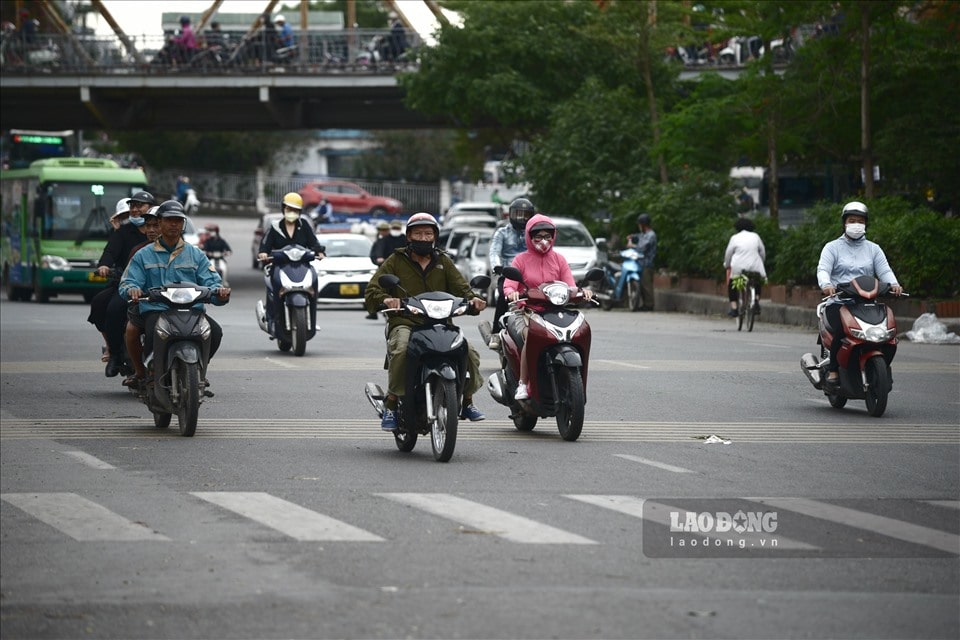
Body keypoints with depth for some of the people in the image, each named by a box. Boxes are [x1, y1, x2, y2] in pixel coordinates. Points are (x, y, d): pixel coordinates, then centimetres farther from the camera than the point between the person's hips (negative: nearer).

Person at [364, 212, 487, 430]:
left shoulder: (443, 262, 20)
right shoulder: (396, 261, 10)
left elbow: (460, 287, 9)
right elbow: (372, 289, -1)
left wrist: (472, 298, -15)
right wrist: (385, 299, -25)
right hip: (405, 323, -3)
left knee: (469, 352, -19)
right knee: (402, 350, -36)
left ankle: (467, 401, 4)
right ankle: (390, 405, -25)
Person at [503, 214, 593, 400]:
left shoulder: (559, 259, 17)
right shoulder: (521, 259, 9)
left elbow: (570, 285, 5)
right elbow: (509, 284, -4)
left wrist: (581, 292, -19)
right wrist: (511, 292, -30)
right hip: (527, 311, -2)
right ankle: (522, 384, -28)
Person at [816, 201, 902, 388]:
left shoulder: (873, 249, 20)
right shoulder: (833, 247, 12)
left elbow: (884, 270, 6)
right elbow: (823, 269, -5)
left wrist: (893, 284, -17)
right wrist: (826, 284, -29)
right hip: (838, 302, -2)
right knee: (841, 330, -34)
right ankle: (833, 370, -17)